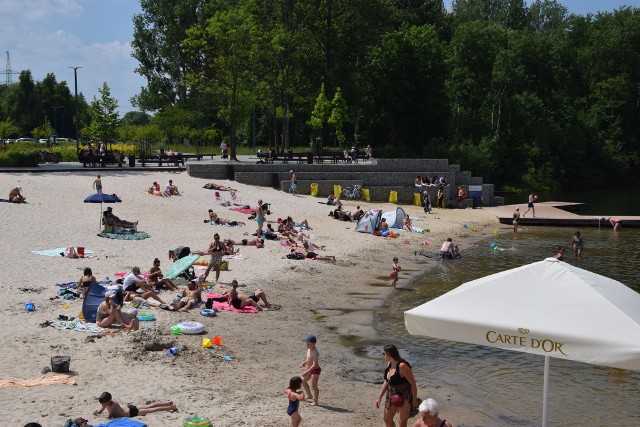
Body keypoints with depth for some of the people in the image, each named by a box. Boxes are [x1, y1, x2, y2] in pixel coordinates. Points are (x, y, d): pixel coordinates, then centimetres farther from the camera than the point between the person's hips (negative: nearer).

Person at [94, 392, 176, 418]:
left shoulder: (113, 405, -31)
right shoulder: (107, 403, -6)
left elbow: (110, 416, -33)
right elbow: (100, 411, 5)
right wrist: (96, 412, -15)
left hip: (132, 412, -8)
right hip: (129, 408, 8)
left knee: (151, 410, 0)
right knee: (149, 407, 17)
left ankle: (171, 407, 7)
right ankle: (168, 403, 27)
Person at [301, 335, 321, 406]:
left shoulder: (314, 352, -29)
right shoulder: (309, 349, -1)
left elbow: (314, 365, -34)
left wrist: (307, 372, -35)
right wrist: (304, 362, 5)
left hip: (315, 370, -10)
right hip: (310, 369, 10)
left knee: (314, 386, -6)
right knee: (303, 381, 23)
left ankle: (315, 402, 5)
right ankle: (309, 395, 41)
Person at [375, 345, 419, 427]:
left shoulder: (402, 366, -25)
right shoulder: (389, 364, 1)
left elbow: (413, 383, -21)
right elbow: (386, 382, 12)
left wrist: (415, 401, -17)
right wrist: (379, 398, 12)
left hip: (404, 397, -9)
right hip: (392, 396, 9)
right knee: (387, 420, 20)